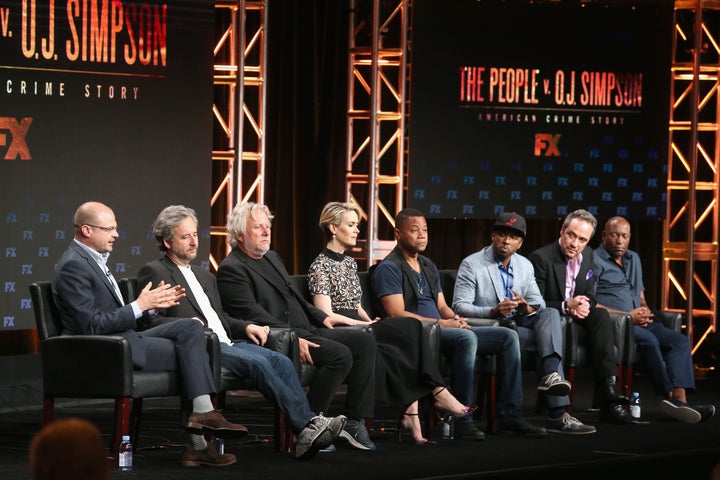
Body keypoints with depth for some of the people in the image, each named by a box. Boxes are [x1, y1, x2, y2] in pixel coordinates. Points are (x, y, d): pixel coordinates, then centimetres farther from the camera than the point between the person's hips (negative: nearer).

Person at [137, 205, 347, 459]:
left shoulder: (205, 276, 29)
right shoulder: (154, 272, 4)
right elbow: (150, 320, -7)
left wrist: (246, 327, 9)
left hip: (225, 343, 8)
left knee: (280, 360, -18)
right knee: (257, 362, -29)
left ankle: (307, 428, -31)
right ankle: (304, 424, -32)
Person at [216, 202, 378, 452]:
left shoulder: (273, 257, 24)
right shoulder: (231, 269, -7)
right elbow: (252, 314, -17)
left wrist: (322, 317, 13)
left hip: (307, 329, 9)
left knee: (364, 341, -6)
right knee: (340, 354, -27)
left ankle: (354, 420, -7)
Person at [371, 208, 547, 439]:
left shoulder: (428, 266, 25)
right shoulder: (389, 268, -4)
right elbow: (397, 313, -14)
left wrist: (454, 318, -1)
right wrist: (440, 323, -17)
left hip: (440, 332, 9)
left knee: (508, 336, -3)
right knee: (467, 337, -37)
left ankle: (510, 415, -7)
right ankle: (461, 418, -34)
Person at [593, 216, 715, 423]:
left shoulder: (633, 259, 25)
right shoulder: (594, 260, 0)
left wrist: (645, 310, 4)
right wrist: (628, 315, -12)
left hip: (637, 322, 7)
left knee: (680, 340, -17)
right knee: (649, 340, -35)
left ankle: (680, 399, -36)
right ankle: (669, 396, -31)